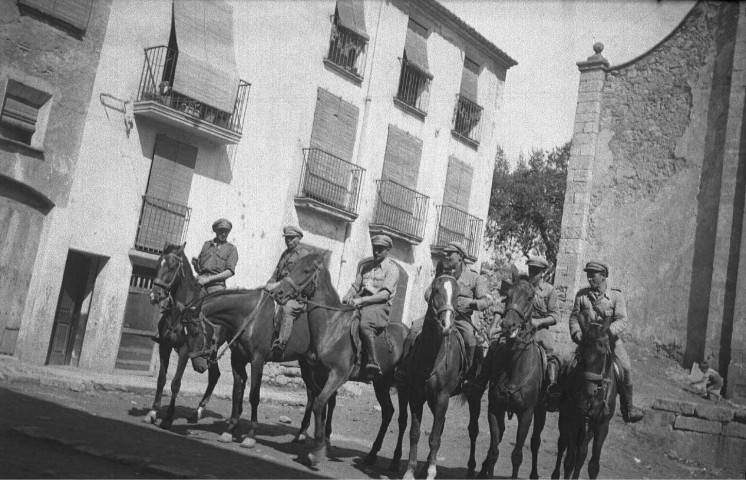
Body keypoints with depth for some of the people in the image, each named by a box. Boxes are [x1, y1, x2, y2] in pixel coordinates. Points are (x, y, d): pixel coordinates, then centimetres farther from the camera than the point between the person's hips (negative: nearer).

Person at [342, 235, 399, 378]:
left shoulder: (392, 268, 2)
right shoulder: (364, 264, 21)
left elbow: (385, 294, -10)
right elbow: (356, 286, 19)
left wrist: (361, 300, -19)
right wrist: (348, 297, -3)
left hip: (380, 306, -6)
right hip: (360, 304, 6)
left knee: (365, 325, -36)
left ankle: (373, 363, -35)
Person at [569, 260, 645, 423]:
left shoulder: (616, 295, 0)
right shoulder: (582, 295, 7)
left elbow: (622, 321, -9)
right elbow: (574, 317, 8)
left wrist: (608, 331, -27)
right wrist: (576, 332, -12)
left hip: (610, 339, -1)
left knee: (625, 367, -17)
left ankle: (627, 407, -2)